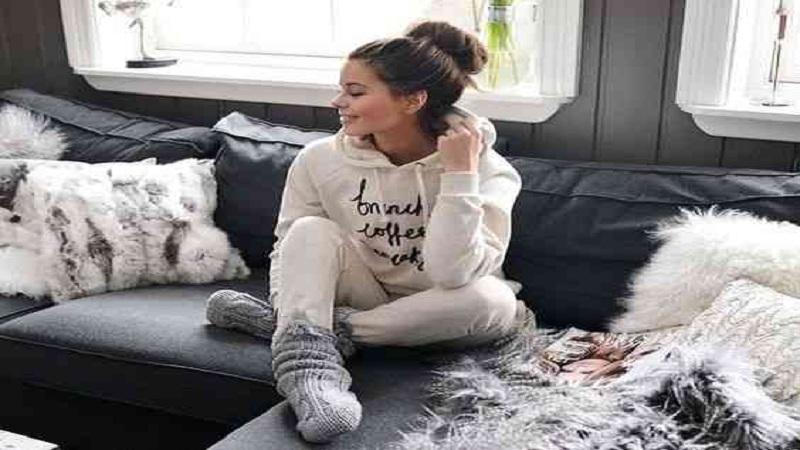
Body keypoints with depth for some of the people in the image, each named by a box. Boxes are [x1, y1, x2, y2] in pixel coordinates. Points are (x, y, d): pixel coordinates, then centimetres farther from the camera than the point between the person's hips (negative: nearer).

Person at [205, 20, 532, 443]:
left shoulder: (485, 170, -20)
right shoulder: (319, 159, -12)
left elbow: (454, 275, -32)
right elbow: (286, 249, -5)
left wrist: (459, 175, -36)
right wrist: (292, 305, -24)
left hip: (432, 320, -1)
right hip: (364, 296, 1)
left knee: (490, 298, -34)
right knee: (312, 231, -22)